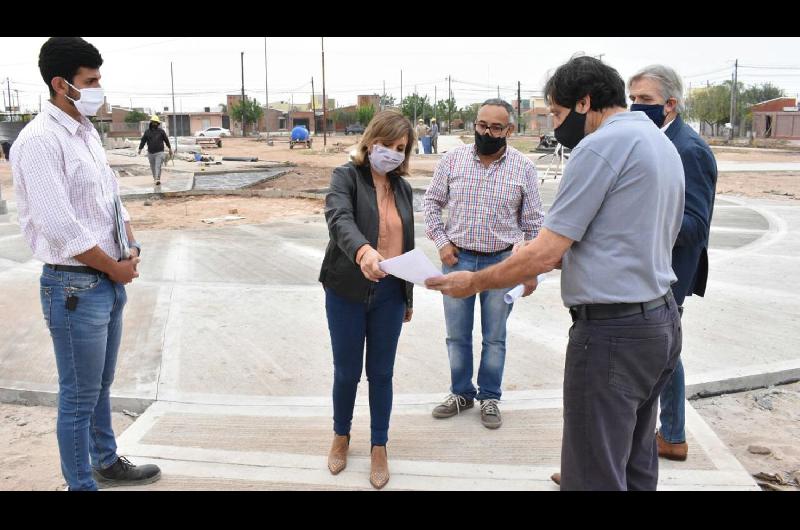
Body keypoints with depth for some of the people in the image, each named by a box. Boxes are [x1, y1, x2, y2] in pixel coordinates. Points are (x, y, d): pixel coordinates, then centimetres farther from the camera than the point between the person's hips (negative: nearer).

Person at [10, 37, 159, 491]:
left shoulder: (88, 131, 10)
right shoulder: (40, 140, -17)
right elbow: (60, 228, -23)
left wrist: (131, 247, 1)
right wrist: (115, 267, -12)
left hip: (110, 280, 8)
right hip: (76, 286, -8)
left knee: (101, 386, 23)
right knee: (80, 399, 4)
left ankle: (107, 463, 40)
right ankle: (82, 484, 20)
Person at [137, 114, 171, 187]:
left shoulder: (161, 131, -1)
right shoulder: (147, 131, 2)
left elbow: (166, 139, 8)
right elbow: (143, 141, -1)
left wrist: (170, 149, 13)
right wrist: (140, 149, -12)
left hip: (159, 152, -3)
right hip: (150, 153, 3)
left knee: (158, 166, -15)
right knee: (153, 167, 12)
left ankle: (157, 180, -22)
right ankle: (155, 178, 29)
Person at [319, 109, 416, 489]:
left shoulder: (402, 187, 10)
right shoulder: (346, 177, -7)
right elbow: (339, 219, -28)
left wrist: (408, 296, 17)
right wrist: (363, 251, -48)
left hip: (389, 294, 3)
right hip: (348, 291, -3)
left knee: (381, 373, 11)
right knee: (346, 371, 10)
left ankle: (379, 447, 27)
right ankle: (341, 435, 35)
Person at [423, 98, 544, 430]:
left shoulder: (523, 168, -4)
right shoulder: (453, 160, -2)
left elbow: (533, 223, 1)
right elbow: (432, 202, 7)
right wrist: (441, 242, -3)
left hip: (502, 262, -1)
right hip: (457, 259, 1)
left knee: (495, 337, 10)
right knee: (457, 335, 12)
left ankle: (489, 397, 27)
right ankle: (461, 393, 30)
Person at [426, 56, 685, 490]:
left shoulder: (600, 145, -15)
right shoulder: (663, 144, 14)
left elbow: (543, 254, -18)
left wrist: (473, 283, -4)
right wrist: (568, 253, 20)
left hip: (611, 332, -10)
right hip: (661, 322, 10)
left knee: (597, 476, 2)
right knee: (635, 466, 20)